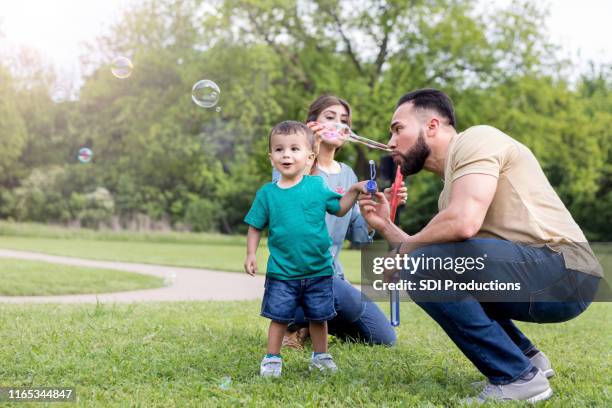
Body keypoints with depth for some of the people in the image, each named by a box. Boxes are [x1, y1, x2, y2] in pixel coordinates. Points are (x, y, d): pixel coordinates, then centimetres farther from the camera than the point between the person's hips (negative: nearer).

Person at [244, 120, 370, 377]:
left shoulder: (317, 186, -2)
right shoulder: (267, 193, -3)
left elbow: (339, 209, 11)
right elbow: (255, 227, 4)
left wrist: (354, 190, -1)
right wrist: (251, 254, -5)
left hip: (318, 270, 1)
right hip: (281, 272, -1)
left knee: (318, 317, 14)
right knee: (279, 317, 3)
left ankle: (320, 356, 31)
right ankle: (272, 359, 17)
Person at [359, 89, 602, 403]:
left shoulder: (475, 139, -6)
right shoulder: (450, 189, 20)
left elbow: (464, 222, -23)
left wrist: (401, 251, -7)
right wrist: (385, 227, 11)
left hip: (563, 273, -10)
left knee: (424, 268, -20)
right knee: (430, 273, 23)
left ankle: (517, 377, -10)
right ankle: (525, 357, 19)